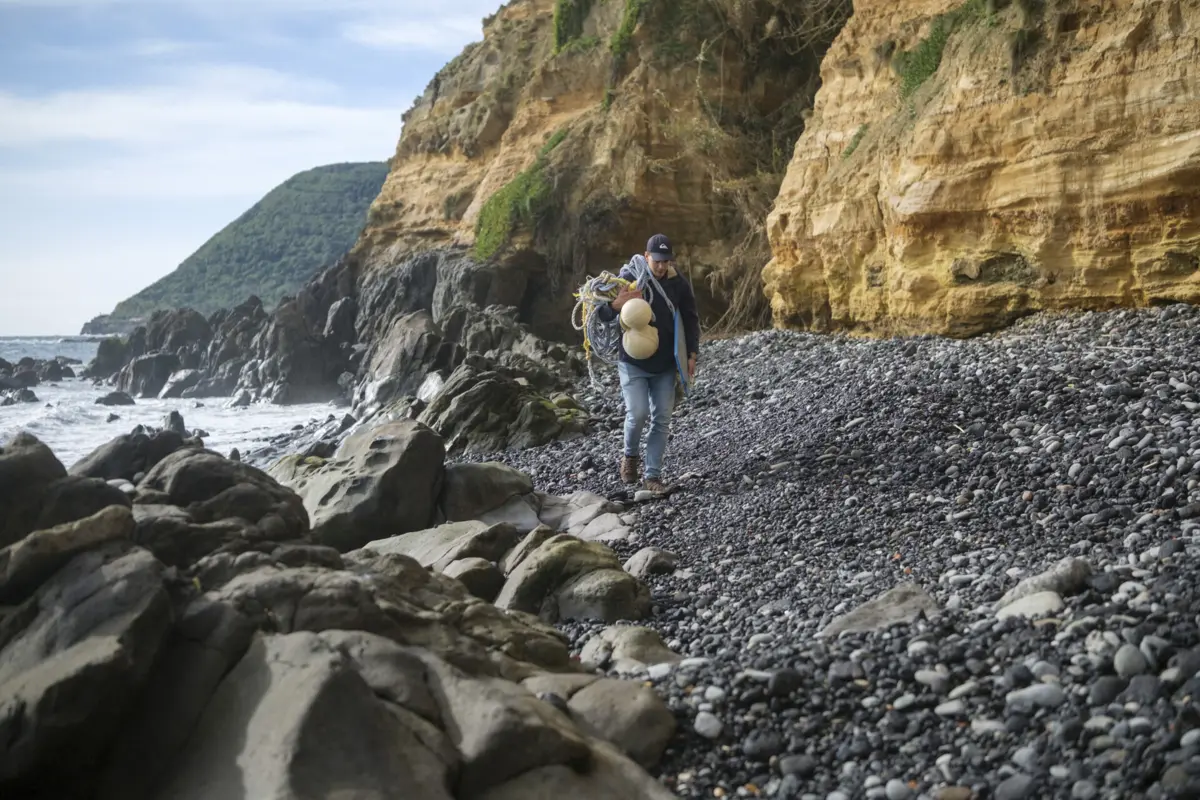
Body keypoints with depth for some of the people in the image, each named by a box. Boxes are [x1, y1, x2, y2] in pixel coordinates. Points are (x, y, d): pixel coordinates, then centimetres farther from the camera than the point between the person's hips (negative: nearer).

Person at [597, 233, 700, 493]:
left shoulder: (679, 284, -2)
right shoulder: (627, 278, -11)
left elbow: (691, 320, 9)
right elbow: (602, 314, -8)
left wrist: (692, 354, 0)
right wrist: (616, 303, -30)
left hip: (665, 365, 3)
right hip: (633, 362, -3)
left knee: (661, 420, 3)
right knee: (638, 412, -14)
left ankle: (653, 476, 12)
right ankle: (630, 455, 16)